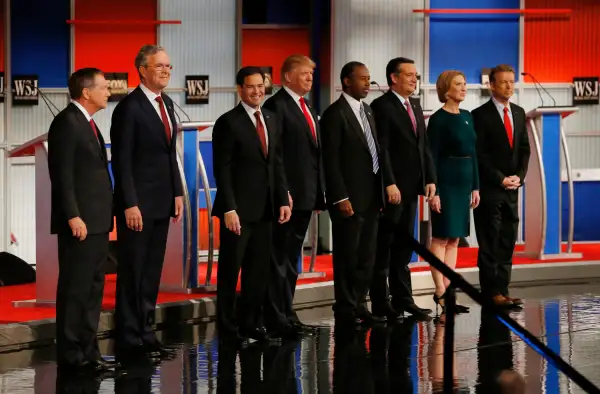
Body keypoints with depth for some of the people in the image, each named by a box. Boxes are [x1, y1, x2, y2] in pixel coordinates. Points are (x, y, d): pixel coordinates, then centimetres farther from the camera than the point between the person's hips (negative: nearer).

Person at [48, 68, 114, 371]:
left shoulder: (87, 123, 17)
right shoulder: (67, 122, -11)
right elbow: (62, 175, -17)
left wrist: (104, 216, 13)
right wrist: (73, 216, -21)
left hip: (97, 221, 10)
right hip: (80, 222, -10)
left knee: (93, 288, 12)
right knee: (75, 289, -5)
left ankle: (87, 350, 17)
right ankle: (70, 353, 0)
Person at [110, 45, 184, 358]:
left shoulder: (166, 104, 12)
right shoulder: (129, 108, -13)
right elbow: (122, 161, -15)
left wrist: (177, 192, 11)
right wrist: (130, 205, -19)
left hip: (162, 202, 8)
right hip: (138, 204, -8)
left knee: (152, 272, 12)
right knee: (132, 273, 0)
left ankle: (145, 333, 19)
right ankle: (129, 340, 6)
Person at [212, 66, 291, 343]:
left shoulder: (271, 119, 11)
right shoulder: (228, 122, -10)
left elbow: (277, 163, 14)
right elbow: (222, 170, -13)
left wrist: (283, 200, 6)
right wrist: (228, 209, -18)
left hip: (265, 208, 6)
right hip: (238, 209, -6)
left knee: (259, 269, 9)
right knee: (230, 268, 4)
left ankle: (251, 322, 18)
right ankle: (227, 325, 13)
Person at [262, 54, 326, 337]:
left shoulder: (308, 109, 18)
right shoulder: (276, 106, -10)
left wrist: (319, 192, 15)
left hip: (306, 194, 9)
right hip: (287, 195, -9)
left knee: (292, 257, 13)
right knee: (279, 258, -4)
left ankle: (286, 312, 19)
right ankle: (276, 316, -1)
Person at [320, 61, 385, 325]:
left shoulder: (367, 111, 14)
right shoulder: (335, 114, -10)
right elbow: (331, 160, -14)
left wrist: (380, 192, 9)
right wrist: (340, 198, -18)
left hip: (370, 196, 8)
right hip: (349, 198, -7)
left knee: (366, 255, 11)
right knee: (347, 255, 1)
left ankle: (359, 304, 19)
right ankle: (345, 309, 9)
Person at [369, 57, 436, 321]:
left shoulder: (415, 106, 16)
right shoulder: (382, 106, -9)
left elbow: (424, 146, 16)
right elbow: (381, 148, -16)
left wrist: (430, 179, 7)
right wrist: (389, 184, -21)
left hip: (411, 187, 8)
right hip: (391, 188, -8)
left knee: (404, 245, 11)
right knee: (384, 246, -1)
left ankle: (402, 299, 17)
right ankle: (381, 304, 3)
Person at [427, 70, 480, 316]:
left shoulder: (467, 117, 12)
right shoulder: (438, 120, -9)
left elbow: (472, 153, 16)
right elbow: (432, 157, -11)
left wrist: (475, 186, 11)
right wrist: (433, 192, -16)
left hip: (464, 182, 7)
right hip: (445, 182, -7)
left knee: (454, 239, 8)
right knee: (441, 237, -4)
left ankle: (448, 290, 11)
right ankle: (440, 291, -1)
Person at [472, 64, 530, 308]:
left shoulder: (519, 113, 13)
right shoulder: (481, 115, -7)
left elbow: (524, 149, 13)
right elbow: (479, 154, -10)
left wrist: (519, 176, -2)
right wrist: (501, 179, -13)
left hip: (511, 188, 6)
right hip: (489, 188, -6)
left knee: (508, 242, 5)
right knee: (490, 243, -3)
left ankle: (502, 290, 8)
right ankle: (492, 292, -1)